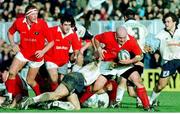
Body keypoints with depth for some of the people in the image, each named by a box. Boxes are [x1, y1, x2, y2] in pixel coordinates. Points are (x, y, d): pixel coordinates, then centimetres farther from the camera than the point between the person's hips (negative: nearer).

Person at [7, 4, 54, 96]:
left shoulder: (42, 24, -18)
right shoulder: (19, 22, -12)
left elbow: (51, 42, -9)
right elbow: (10, 32, 11)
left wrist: (43, 51, -22)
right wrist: (13, 45, -2)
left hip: (37, 55, -2)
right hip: (23, 52, 2)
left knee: (30, 81, 4)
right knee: (12, 73, -14)